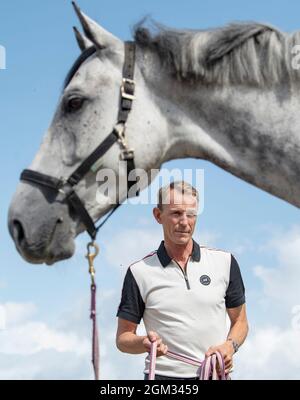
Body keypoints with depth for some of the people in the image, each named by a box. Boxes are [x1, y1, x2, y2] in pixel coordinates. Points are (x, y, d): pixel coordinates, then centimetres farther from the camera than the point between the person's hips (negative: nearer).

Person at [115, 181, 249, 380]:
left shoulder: (225, 262, 6)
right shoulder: (139, 272, 0)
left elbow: (240, 321, 15)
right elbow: (123, 338, 4)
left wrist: (230, 345, -5)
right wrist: (145, 343, -17)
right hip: (163, 374, -2)